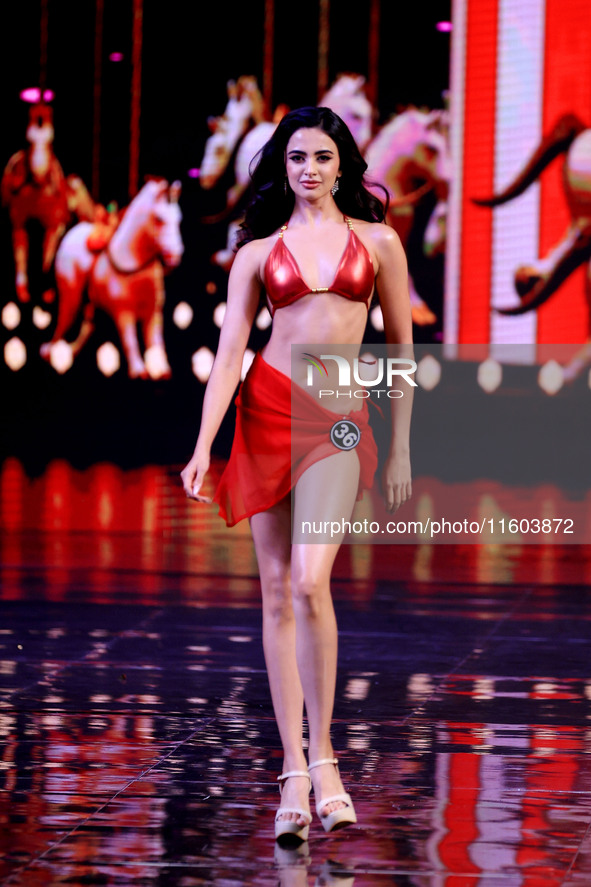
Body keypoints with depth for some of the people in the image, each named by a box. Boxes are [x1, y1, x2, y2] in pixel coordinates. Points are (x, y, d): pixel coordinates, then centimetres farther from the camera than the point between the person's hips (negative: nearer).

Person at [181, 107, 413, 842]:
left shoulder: (377, 242, 6)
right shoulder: (259, 251, 7)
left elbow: (402, 348, 10)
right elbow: (228, 353, 2)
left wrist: (399, 450, 7)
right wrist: (203, 446, -9)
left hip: (337, 422, -2)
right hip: (266, 410, 2)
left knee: (309, 582, -21)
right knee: (277, 594, 2)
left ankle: (322, 755, -10)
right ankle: (294, 770, 7)